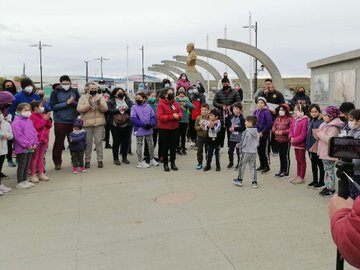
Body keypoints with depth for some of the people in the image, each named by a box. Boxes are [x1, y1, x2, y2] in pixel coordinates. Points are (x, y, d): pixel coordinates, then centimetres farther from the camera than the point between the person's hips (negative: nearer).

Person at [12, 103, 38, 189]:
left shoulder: (29, 121, 14)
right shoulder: (16, 122, -12)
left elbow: (34, 133, 16)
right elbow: (18, 136, -18)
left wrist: (35, 143, 2)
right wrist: (27, 145, -19)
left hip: (31, 148, 8)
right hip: (22, 148, -8)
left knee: (27, 165, 15)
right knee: (21, 165, 0)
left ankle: (25, 180, 25)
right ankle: (20, 183, 8)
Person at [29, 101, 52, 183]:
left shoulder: (42, 115, 13)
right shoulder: (32, 116, -11)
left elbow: (49, 126, 14)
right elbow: (35, 127, -23)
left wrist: (48, 119, -3)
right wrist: (44, 119, -19)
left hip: (44, 139, 7)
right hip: (36, 140, -7)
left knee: (41, 157, 13)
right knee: (34, 158, 1)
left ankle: (41, 173, 20)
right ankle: (33, 175, 9)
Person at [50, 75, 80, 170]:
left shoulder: (75, 91, 6)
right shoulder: (55, 92, 0)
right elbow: (53, 106, -8)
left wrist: (73, 102, -15)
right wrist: (66, 103, -15)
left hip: (73, 121, 3)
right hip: (60, 121, -2)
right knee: (59, 142, 1)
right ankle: (57, 162, 13)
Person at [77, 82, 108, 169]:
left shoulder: (100, 97, 8)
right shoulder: (83, 97, 6)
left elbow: (105, 109, -1)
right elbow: (79, 109, -8)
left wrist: (100, 104, -21)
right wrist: (88, 105, -21)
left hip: (99, 123, 0)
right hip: (87, 123, 0)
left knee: (98, 141, 2)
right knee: (88, 142, 4)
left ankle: (100, 160, 10)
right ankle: (87, 160, 14)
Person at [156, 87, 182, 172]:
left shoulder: (175, 103, 7)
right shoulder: (161, 104, -12)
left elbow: (180, 112, 11)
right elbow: (159, 116, -20)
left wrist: (178, 116, -15)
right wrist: (172, 116, -23)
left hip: (174, 128, 5)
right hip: (164, 129, -5)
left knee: (173, 146, 11)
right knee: (165, 146, 4)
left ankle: (173, 163, 23)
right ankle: (165, 164, 16)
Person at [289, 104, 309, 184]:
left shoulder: (304, 120, -20)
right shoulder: (294, 119, 5)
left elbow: (303, 134, -21)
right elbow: (291, 129, 10)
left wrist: (295, 140, -19)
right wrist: (291, 137, -6)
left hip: (301, 144, -8)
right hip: (295, 143, 8)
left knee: (302, 160, 5)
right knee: (298, 160, 18)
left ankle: (302, 178, 16)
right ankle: (298, 175, 31)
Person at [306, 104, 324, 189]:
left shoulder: (322, 121, -15)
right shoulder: (310, 120, 10)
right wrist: (308, 144, 12)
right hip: (310, 146, 8)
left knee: (320, 164, 5)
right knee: (313, 164, 17)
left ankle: (321, 182, 16)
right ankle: (315, 180, 28)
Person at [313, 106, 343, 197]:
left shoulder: (333, 127, -16)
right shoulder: (324, 125, 10)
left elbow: (330, 140, -27)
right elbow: (319, 138, 16)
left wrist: (320, 133, -21)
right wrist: (316, 133, -5)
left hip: (329, 153, -9)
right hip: (323, 152, 9)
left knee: (330, 171, -2)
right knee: (326, 170, 16)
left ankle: (331, 189, 6)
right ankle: (327, 186, 26)